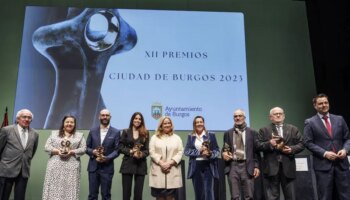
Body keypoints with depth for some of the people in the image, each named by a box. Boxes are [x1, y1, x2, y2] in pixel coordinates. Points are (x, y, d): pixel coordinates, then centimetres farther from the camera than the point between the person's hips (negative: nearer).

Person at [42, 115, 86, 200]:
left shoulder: (79, 135, 11)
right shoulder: (54, 133, 13)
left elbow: (83, 149, 3)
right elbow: (47, 146, 6)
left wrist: (71, 152, -12)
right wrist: (57, 151, -11)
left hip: (71, 166, -1)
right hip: (55, 165, 1)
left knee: (70, 188, -4)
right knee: (54, 188, -2)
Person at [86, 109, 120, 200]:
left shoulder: (115, 132, 0)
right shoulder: (92, 131, 7)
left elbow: (117, 150, -4)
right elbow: (87, 147, 9)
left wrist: (106, 158, -18)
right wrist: (93, 152, -13)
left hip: (107, 168, -2)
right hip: (93, 167, 2)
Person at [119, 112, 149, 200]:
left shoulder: (145, 133, 7)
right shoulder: (126, 132, 5)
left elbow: (147, 150, 3)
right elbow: (120, 147, 2)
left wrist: (141, 154, -16)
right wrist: (131, 151, -13)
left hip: (141, 165, 1)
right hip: (128, 164, -1)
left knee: (138, 193, 3)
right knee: (126, 192, 2)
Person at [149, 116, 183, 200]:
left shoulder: (177, 138, 14)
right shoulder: (154, 137, 12)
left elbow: (180, 152, 3)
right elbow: (152, 152, 1)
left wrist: (170, 163, -11)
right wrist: (161, 163, -12)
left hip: (172, 171, 1)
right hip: (158, 171, 0)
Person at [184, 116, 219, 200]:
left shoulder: (211, 135, 5)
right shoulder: (190, 136, 9)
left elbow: (217, 150, 5)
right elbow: (187, 151, 0)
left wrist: (210, 154, -17)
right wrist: (200, 152, -13)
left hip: (208, 166, -2)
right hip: (195, 167, 2)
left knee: (208, 191, -7)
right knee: (198, 192, 7)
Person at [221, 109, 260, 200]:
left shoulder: (252, 133, 8)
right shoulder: (228, 133, 11)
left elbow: (256, 151, 6)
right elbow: (224, 149, 16)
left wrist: (256, 166, -2)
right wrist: (224, 153, -7)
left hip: (247, 166, -1)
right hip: (232, 166, 1)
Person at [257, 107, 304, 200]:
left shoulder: (293, 129, 13)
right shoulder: (264, 130, 7)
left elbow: (301, 144, 8)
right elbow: (258, 145, 0)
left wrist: (292, 149, -10)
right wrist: (269, 143, -17)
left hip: (288, 167, 2)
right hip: (271, 167, -1)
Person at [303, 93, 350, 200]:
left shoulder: (339, 119, 12)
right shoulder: (310, 122, 1)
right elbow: (308, 143, -4)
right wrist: (324, 153, -14)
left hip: (341, 163, 3)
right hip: (323, 164, -3)